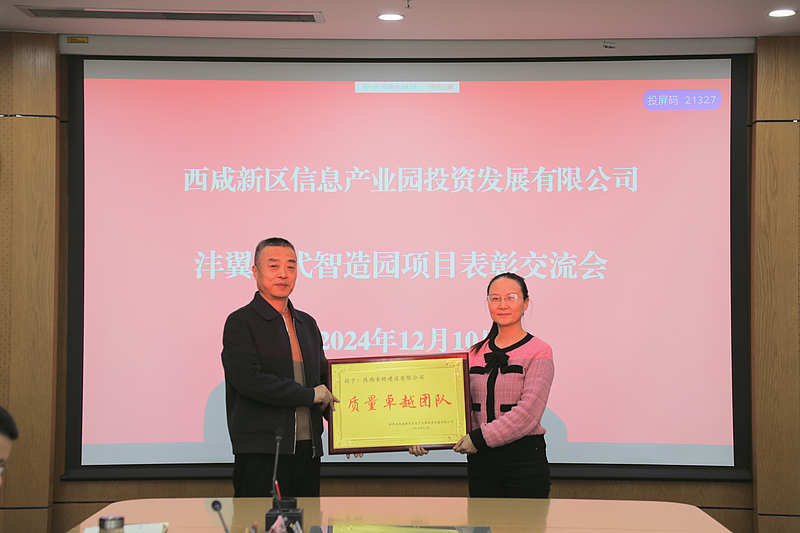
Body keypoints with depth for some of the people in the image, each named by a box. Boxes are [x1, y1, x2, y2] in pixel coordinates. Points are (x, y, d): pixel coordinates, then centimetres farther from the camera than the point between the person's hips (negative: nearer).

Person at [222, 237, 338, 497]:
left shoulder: (307, 324, 19)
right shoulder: (240, 322, -2)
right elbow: (248, 379, -16)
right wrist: (309, 395, -9)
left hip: (307, 450, 6)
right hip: (261, 453, -6)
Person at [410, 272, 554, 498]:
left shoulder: (538, 351, -4)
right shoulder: (476, 354, 11)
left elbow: (529, 409, -15)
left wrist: (482, 437, -20)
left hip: (525, 458, -4)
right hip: (481, 460, 4)